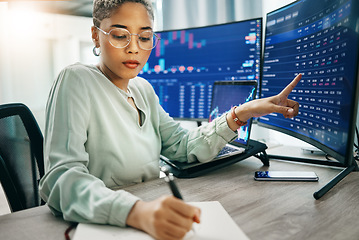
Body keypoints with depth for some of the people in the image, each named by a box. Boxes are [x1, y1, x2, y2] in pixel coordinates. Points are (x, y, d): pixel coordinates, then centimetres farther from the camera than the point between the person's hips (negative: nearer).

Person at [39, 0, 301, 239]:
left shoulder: (143, 89, 8)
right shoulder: (77, 81, -12)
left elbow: (184, 146, 5)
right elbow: (62, 176, -23)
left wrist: (242, 113, -4)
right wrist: (137, 212, -39)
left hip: (150, 211, 4)